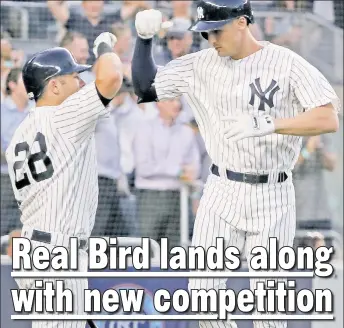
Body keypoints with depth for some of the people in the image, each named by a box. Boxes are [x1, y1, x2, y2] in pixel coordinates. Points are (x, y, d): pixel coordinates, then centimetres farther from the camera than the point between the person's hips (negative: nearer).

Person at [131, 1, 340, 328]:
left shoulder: (285, 63, -10)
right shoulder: (201, 65, 3)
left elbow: (329, 119, -19)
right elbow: (145, 88, 11)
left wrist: (267, 124, -30)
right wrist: (144, 38, -2)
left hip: (272, 198, -4)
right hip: (221, 192, 4)